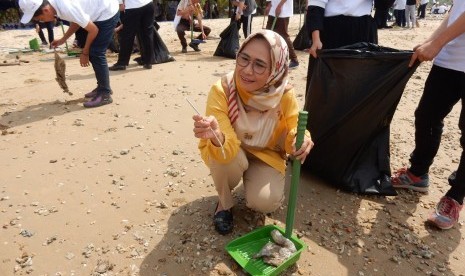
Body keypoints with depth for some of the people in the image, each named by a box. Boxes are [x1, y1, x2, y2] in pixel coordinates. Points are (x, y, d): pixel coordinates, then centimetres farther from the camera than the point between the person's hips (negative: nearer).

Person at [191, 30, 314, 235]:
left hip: (267, 156, 1)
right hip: (232, 154, 0)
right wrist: (217, 137, -57)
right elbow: (227, 148, -34)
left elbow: (293, 132, -16)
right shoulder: (221, 90, -30)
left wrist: (301, 141, -40)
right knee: (224, 154, -34)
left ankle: (264, 193, 17)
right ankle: (224, 203, -1)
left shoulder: (285, 94, -24)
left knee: (265, 202, -22)